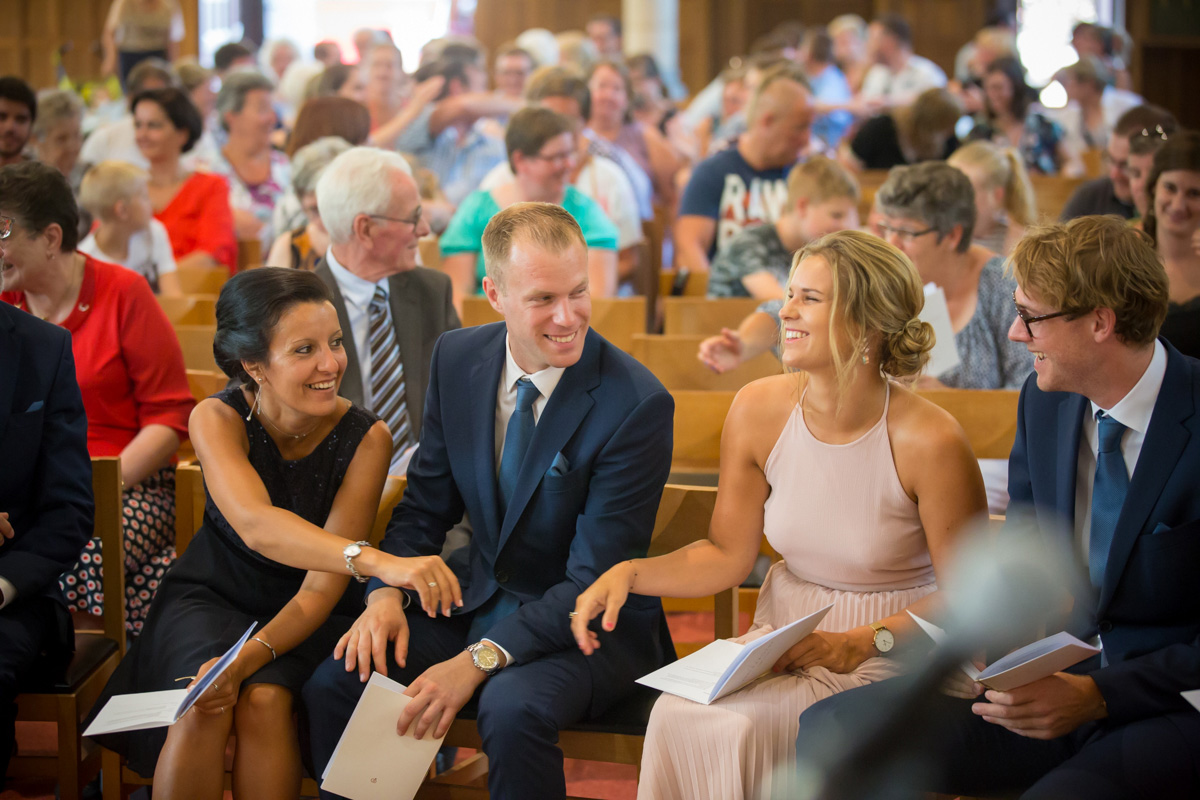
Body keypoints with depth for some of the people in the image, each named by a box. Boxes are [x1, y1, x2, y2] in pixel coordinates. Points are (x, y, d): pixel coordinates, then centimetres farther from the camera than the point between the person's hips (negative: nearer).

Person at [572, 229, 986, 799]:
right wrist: (629, 573, -8)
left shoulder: (929, 441, -19)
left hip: (893, 652, -4)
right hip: (782, 631, 4)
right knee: (679, 715, -26)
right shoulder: (760, 410, -4)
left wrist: (861, 643, -20)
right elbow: (729, 554, 7)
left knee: (741, 725, -29)